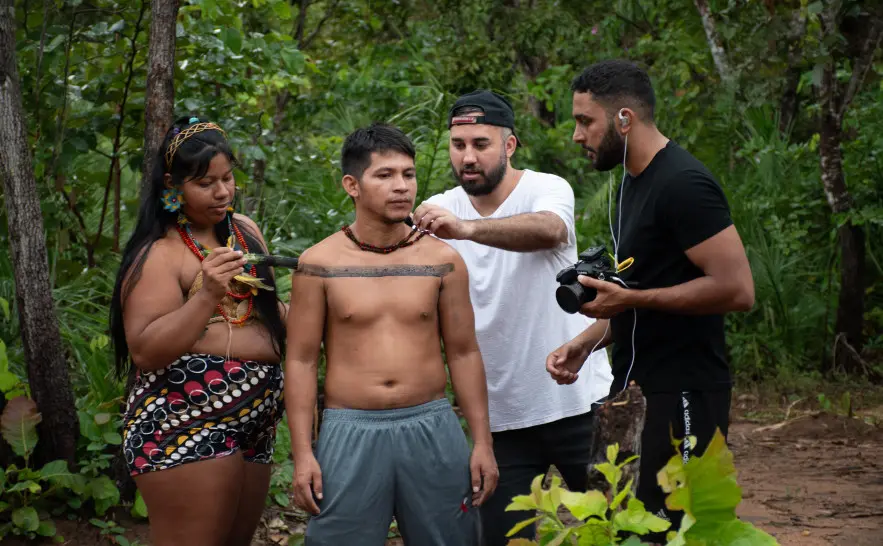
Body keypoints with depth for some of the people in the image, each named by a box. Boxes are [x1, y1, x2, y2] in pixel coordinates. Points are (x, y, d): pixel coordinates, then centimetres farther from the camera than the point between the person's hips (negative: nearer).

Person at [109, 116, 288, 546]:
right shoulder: (160, 253, -9)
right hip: (185, 427, -8)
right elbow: (144, 351, -18)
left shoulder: (245, 231, 14)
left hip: (252, 427, 8)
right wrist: (208, 295, -26)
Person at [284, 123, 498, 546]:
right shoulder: (320, 264, -1)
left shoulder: (441, 260, 4)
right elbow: (301, 361, 0)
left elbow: (463, 353, 8)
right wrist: (302, 454, -5)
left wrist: (482, 441, 4)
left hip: (432, 428, 2)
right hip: (350, 432, -1)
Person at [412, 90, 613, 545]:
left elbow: (548, 230, -35)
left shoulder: (546, 190, -12)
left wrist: (466, 228, -52)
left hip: (577, 401, -3)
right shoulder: (440, 211, 2)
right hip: (500, 415, 3)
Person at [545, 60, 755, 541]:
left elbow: (737, 289, -24)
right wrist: (586, 342, 8)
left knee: (676, 530, -8)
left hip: (681, 397, -10)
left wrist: (629, 299, -20)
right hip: (634, 391, 10)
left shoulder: (683, 184, -17)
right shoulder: (633, 182, 13)